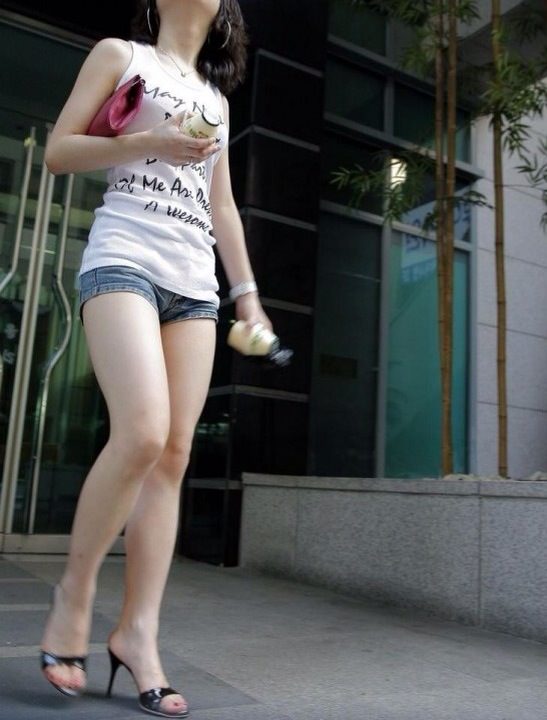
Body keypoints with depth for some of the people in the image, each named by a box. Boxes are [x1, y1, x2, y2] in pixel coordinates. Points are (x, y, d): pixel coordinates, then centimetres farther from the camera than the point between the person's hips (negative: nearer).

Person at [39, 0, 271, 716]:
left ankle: (138, 630, -2)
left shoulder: (217, 96, 27)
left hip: (196, 283, 5)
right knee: (142, 434, -23)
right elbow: (57, 151, 5)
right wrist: (149, 143, -8)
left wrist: (247, 291, 15)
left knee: (174, 457, -7)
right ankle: (75, 592, -2)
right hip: (125, 259, -5)